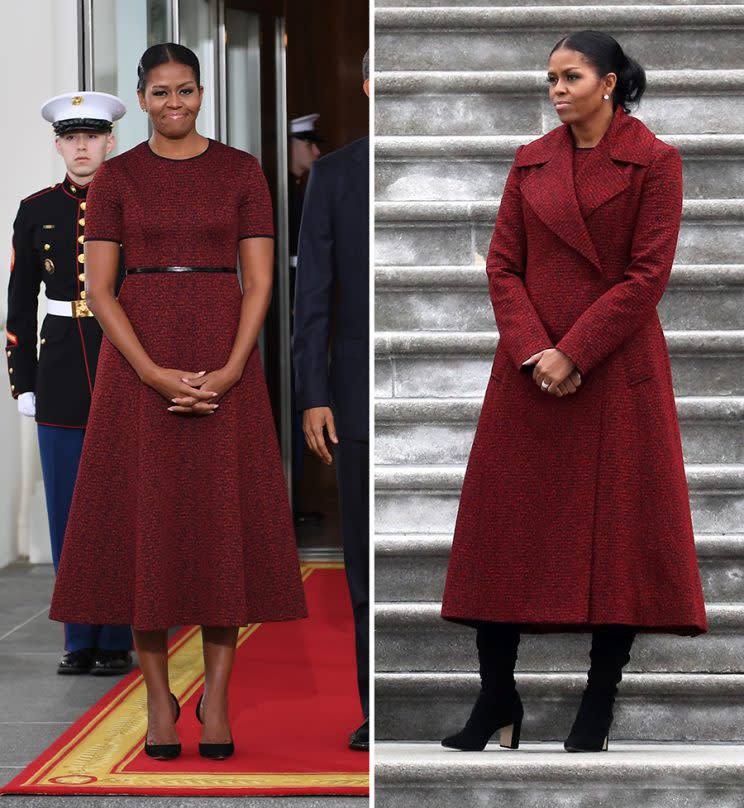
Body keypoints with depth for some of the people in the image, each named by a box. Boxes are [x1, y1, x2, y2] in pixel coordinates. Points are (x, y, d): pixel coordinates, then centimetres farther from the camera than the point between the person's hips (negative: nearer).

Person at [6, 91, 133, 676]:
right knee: (70, 509, 4)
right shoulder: (37, 212, 6)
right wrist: (23, 381, 5)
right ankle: (81, 641, 12)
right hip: (61, 375, 2)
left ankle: (118, 642, 8)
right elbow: (21, 302, 9)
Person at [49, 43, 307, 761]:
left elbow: (260, 281, 0)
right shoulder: (116, 176, 4)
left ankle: (216, 697, 7)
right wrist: (154, 374, -14)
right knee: (145, 520, 0)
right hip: (139, 359, 0)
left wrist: (230, 372, -14)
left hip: (224, 358, 0)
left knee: (222, 521, -1)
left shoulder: (241, 171, 5)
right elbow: (99, 289, -2)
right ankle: (159, 697, 9)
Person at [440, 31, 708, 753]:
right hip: (529, 369, 4)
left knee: (618, 533, 0)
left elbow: (648, 274, -9)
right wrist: (533, 350, -10)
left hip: (617, 368, -4)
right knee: (502, 528, 3)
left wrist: (573, 353, -14)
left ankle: (597, 713, 10)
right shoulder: (531, 161, 9)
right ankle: (497, 701, 14)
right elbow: (502, 264, 5)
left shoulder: (653, 162, -3)